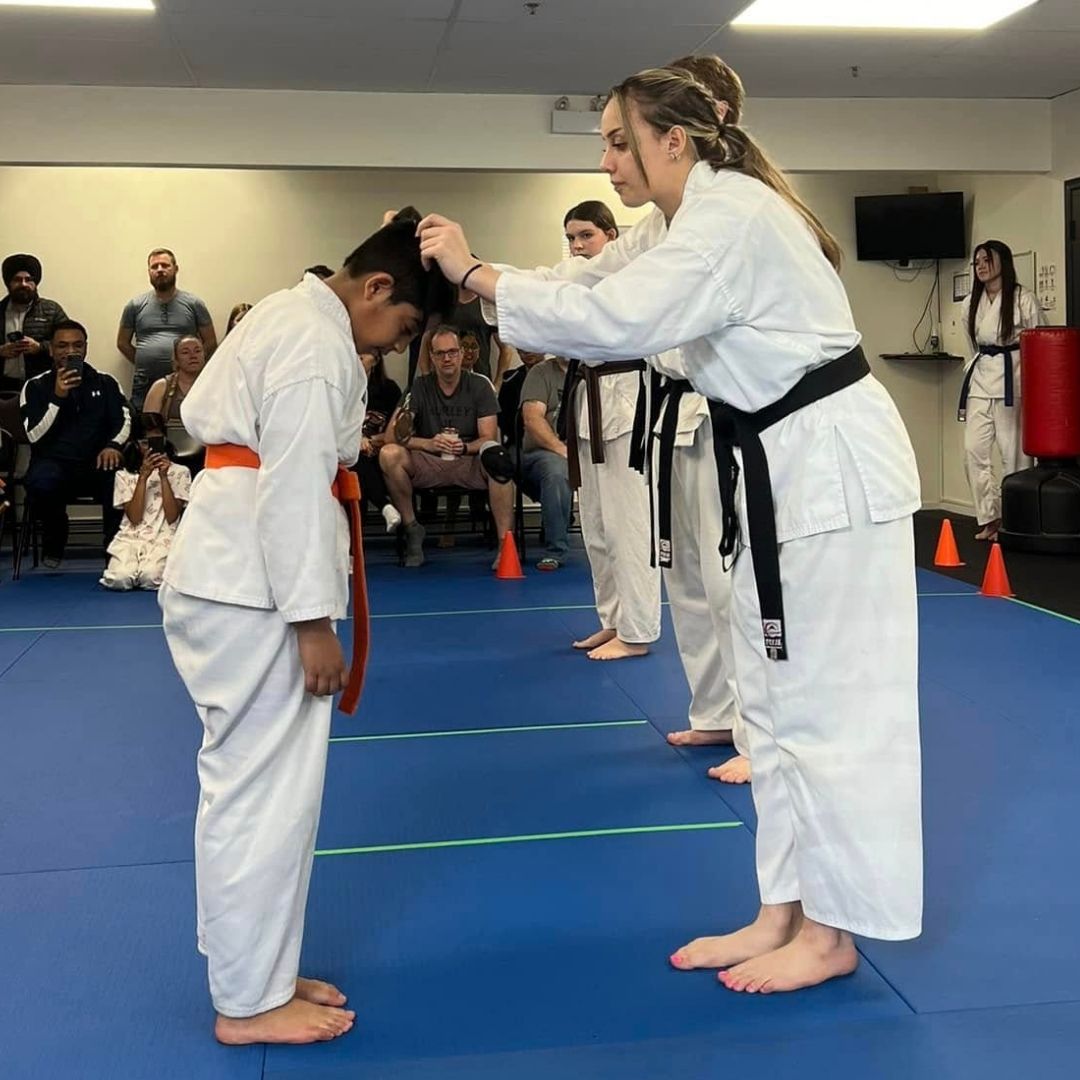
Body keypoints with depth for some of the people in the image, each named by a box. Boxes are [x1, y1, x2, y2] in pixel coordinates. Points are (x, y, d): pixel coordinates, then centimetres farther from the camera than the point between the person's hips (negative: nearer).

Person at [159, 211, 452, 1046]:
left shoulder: (290, 315, 16)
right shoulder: (320, 342, -15)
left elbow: (200, 411, 20)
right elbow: (294, 485, -22)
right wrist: (313, 620, -20)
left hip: (237, 567, 11)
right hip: (253, 583, -11)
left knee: (261, 779, 15)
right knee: (263, 786, -3)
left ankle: (260, 974, 26)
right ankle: (248, 1001, 9)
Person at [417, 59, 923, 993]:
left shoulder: (730, 217, -19)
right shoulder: (709, 215, 13)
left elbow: (615, 319, -30)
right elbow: (633, 322, 12)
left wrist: (475, 274, -22)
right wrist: (497, 289, 1)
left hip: (830, 469, -10)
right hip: (784, 471, 10)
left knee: (831, 704, -1)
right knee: (778, 701, 13)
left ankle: (832, 933, 13)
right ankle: (787, 913, 25)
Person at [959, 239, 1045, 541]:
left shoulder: (1023, 299, -6)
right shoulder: (971, 304, 9)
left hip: (1014, 380, -5)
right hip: (981, 380, 5)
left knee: (1014, 452, -1)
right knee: (974, 451, -3)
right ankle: (989, 517, 9)